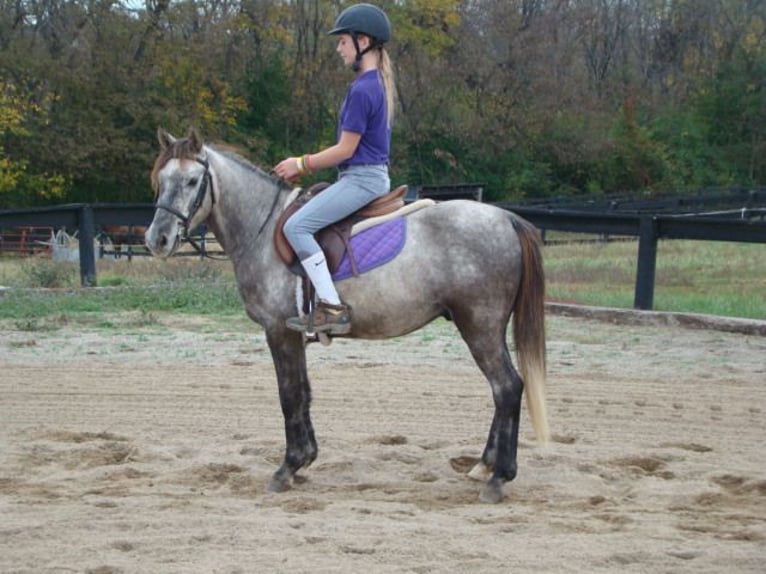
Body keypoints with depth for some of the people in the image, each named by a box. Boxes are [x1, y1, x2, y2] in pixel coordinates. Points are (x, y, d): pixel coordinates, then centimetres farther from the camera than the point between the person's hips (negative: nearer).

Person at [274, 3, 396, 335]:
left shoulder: (362, 90, -18)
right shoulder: (378, 84, 13)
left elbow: (345, 149, -17)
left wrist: (302, 165, -6)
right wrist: (307, 165, 17)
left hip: (361, 179, -11)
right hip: (373, 175, 11)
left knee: (296, 226, -18)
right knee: (306, 224, 24)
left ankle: (332, 308, -21)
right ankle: (327, 302, 20)